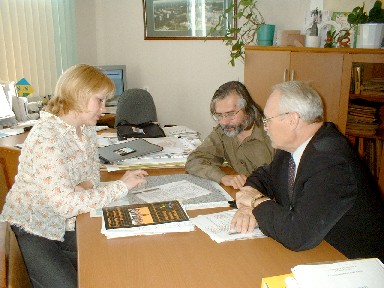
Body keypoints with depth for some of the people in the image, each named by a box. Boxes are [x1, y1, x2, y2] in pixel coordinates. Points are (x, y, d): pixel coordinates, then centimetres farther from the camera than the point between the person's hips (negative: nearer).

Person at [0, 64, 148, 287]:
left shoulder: (86, 128, -1)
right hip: (31, 229, -7)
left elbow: (93, 168, 11)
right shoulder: (47, 137, -28)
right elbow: (65, 203, -34)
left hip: (65, 225, 7)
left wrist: (87, 184, -14)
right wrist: (122, 186, -28)